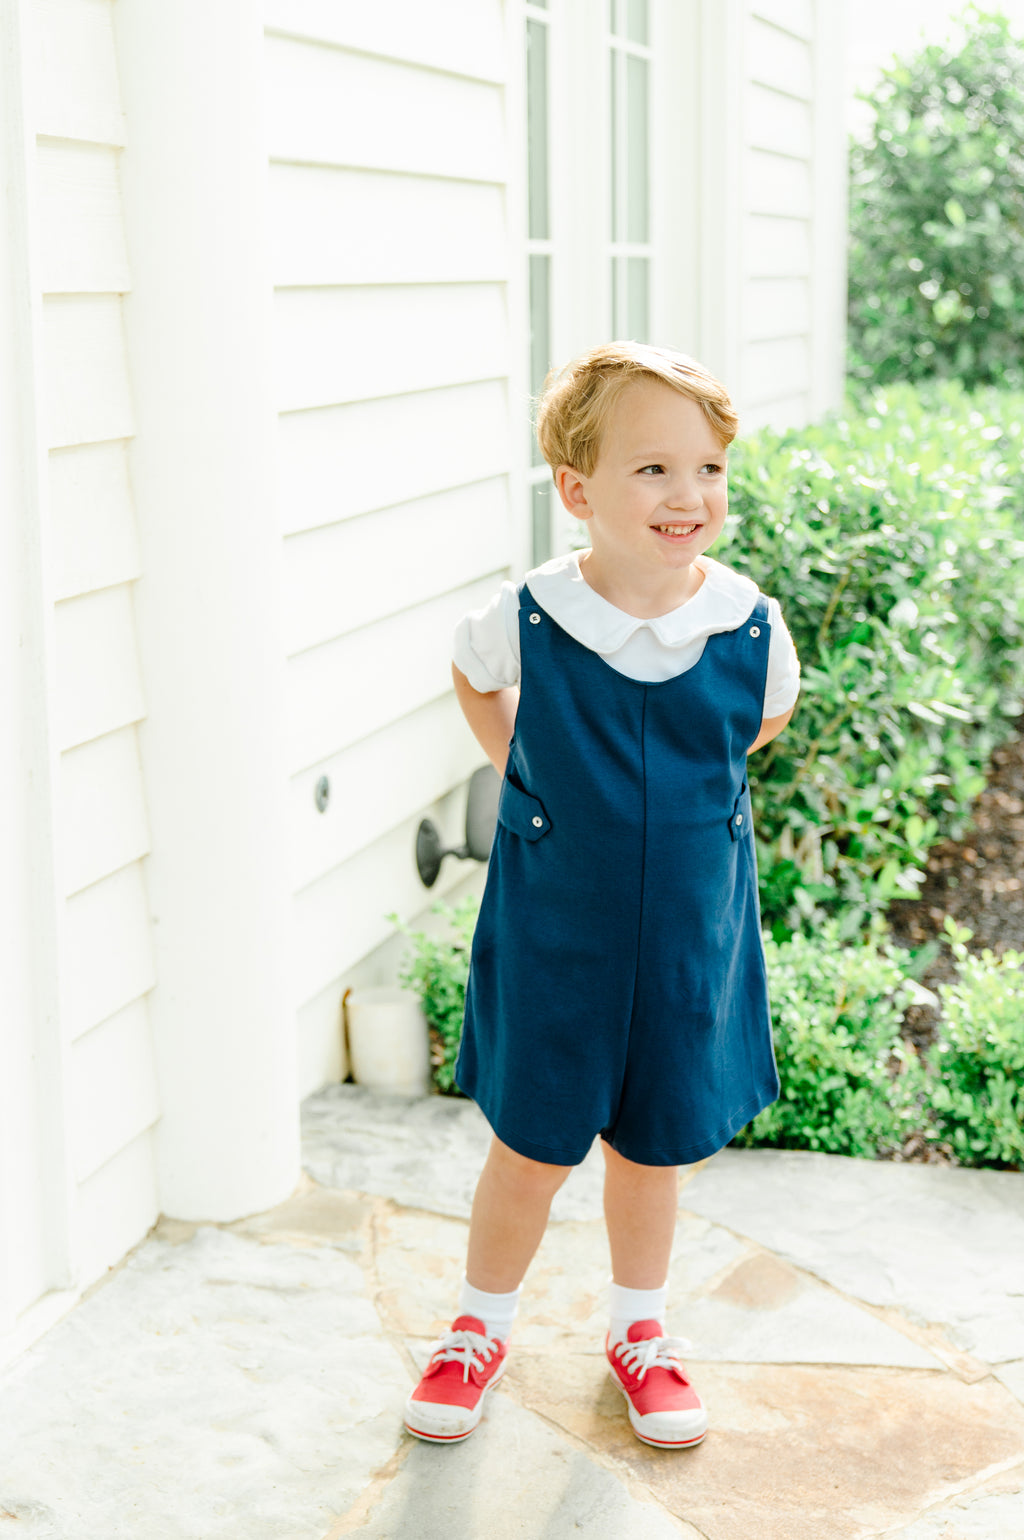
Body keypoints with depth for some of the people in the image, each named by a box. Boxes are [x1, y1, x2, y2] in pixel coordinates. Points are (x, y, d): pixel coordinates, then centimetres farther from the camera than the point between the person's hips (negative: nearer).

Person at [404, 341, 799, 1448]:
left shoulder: (752, 630, -13)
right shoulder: (523, 622, -16)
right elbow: (472, 682, 9)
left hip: (690, 938, 1)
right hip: (551, 932, -1)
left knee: (653, 1144, 16)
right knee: (531, 1148, 10)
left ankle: (638, 1328, 39)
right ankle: (480, 1326, 34)